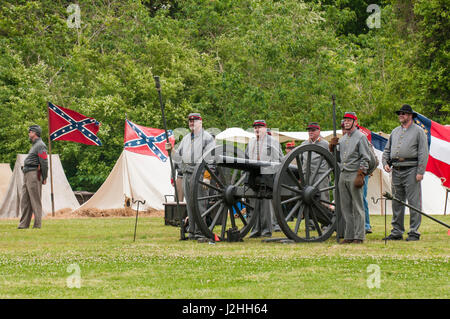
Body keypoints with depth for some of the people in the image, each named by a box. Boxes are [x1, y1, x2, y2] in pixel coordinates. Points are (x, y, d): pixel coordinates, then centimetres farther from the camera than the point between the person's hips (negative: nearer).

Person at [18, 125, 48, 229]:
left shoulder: (40, 145, -9)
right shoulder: (34, 145, 22)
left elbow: (44, 163, -14)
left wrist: (44, 178, -13)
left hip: (34, 174, -10)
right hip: (27, 175, 10)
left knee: (35, 200, -7)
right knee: (25, 200, 7)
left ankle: (38, 224, -6)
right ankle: (24, 223, 9)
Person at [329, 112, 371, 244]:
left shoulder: (361, 137, -3)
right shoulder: (342, 139, 18)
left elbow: (365, 159, -9)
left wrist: (360, 176, -17)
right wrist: (331, 146, 6)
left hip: (355, 174, -7)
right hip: (343, 175, 7)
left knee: (357, 207, -5)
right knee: (345, 207, 6)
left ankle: (359, 236, -4)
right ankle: (349, 235, 10)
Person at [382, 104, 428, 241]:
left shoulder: (418, 131, 1)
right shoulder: (395, 132, 18)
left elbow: (423, 153, -5)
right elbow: (387, 150, 23)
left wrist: (420, 172, -13)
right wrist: (385, 163, 4)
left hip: (411, 170, -6)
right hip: (396, 171, 6)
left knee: (414, 202, -6)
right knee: (396, 203, 8)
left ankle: (414, 232, -3)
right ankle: (397, 231, 14)